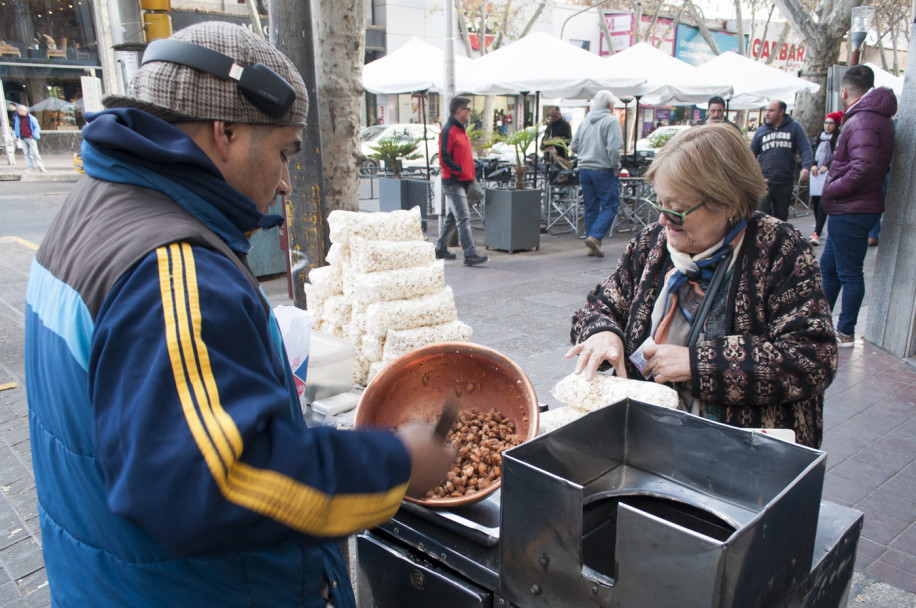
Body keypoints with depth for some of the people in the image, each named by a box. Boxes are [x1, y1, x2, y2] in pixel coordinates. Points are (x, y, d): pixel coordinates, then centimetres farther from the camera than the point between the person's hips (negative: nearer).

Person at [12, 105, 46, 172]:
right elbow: (15, 128, 22)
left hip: (30, 138, -4)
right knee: (26, 153, 3)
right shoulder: (16, 118, 9)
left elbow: (37, 127, -1)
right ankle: (30, 168, 7)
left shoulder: (31, 118, -4)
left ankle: (41, 168, -3)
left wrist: (33, 135, -10)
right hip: (23, 139, 4)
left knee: (35, 153, -5)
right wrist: (16, 136, 15)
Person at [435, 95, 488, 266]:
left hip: (462, 182, 10)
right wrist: (460, 171, -16)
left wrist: (469, 174, 12)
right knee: (464, 219, -11)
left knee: (452, 217, 16)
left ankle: (440, 249, 26)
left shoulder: (461, 129, 17)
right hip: (453, 183, -10)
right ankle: (470, 255, -11)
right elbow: (444, 159, -17)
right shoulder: (448, 130, -12)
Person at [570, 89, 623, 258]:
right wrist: (615, 167, -9)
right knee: (610, 206, 0)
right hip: (604, 170, -6)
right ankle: (594, 237, -17)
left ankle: (592, 246, 12)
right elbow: (613, 147, -19)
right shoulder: (611, 120, -8)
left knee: (590, 208, 11)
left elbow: (574, 147, 15)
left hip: (584, 169, 6)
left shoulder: (585, 121, 11)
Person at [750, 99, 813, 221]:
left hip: (785, 182, 1)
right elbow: (752, 153, 14)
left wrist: (805, 166, -17)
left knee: (781, 216, 12)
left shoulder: (794, 128, 4)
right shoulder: (761, 131, 8)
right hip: (764, 182, 0)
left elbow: (805, 149, 0)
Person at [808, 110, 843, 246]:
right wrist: (813, 165, -9)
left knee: (823, 204, -13)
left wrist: (827, 166, -22)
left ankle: (817, 233, -18)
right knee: (815, 201, 11)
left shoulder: (839, 139, -1)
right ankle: (818, 228, 31)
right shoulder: (819, 138, 16)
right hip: (816, 175, 5)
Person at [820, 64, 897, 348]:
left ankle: (846, 333, 10)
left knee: (849, 273, 0)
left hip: (850, 211, -10)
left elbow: (864, 167, -31)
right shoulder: (878, 117, 14)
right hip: (848, 210, 10)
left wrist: (832, 189, -18)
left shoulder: (862, 121, -19)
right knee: (828, 266, 18)